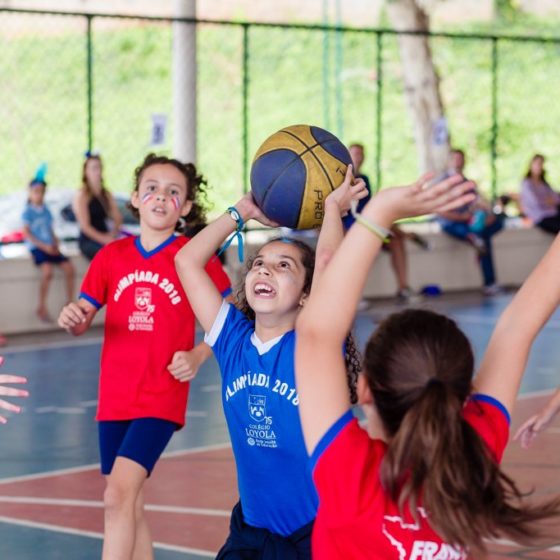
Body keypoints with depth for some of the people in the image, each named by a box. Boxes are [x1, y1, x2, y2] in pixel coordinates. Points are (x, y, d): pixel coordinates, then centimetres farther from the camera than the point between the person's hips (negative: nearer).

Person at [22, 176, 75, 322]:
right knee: (47, 270, -31)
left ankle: (69, 304, -3)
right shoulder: (28, 212, -2)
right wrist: (44, 246, -17)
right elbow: (27, 234, -10)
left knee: (69, 267, -14)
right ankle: (41, 308, -20)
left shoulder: (46, 211, 16)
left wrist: (55, 245, 0)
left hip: (50, 248, 6)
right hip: (36, 248, -6)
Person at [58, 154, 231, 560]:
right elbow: (81, 323, 11)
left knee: (119, 494, -19)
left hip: (162, 397, -5)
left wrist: (197, 356, -15)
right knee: (130, 505, 11)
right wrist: (71, 319, -12)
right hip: (115, 399, 5)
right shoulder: (112, 256, 6)